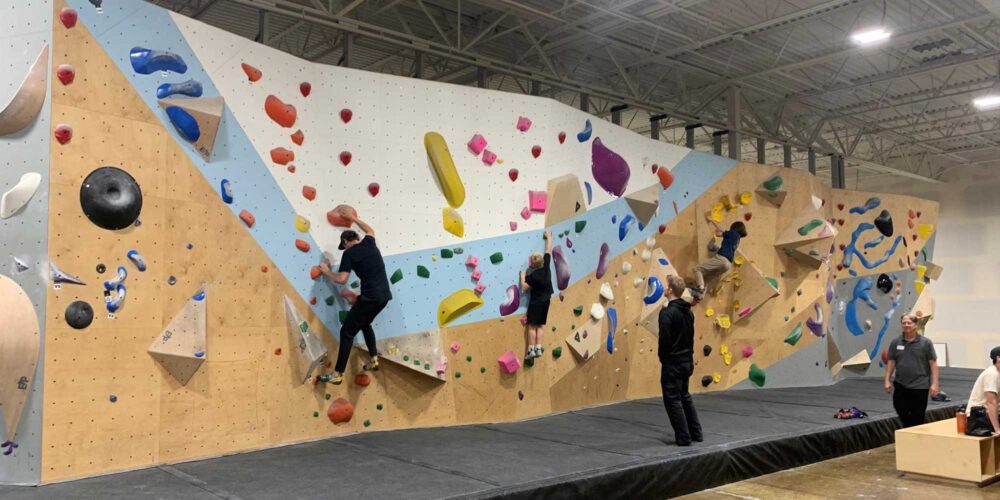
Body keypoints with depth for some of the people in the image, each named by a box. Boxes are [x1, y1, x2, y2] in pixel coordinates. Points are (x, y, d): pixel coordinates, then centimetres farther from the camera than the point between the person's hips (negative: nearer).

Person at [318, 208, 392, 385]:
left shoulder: (349, 253, -5)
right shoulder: (369, 243, 13)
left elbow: (342, 279, -11)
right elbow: (370, 230, 38)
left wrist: (327, 272, 7)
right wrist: (353, 218, 44)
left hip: (371, 297, -7)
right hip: (384, 295, 8)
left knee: (347, 332, 1)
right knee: (365, 324, 31)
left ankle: (338, 374, 1)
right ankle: (374, 359, 29)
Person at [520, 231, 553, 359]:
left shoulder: (532, 276, -21)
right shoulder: (546, 265, -6)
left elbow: (524, 287, -19)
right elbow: (549, 250, 6)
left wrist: (523, 276, -5)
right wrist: (549, 237, 16)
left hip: (536, 302, -7)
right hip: (545, 301, 7)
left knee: (532, 326, -2)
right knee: (539, 326, 10)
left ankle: (531, 350, -3)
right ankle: (538, 349, 8)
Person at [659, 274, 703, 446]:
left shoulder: (667, 312, -19)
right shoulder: (688, 311, 7)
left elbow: (664, 339, -21)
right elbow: (690, 335, 14)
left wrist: (662, 357, -5)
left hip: (672, 363, -8)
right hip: (687, 361, 9)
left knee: (673, 400, 1)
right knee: (685, 397, 20)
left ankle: (683, 437, 5)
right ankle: (696, 433, 25)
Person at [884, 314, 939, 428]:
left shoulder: (925, 342, -3)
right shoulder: (895, 342, 5)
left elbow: (933, 363, -4)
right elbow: (891, 362, 8)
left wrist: (934, 384, -9)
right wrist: (887, 381, 2)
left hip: (919, 386, -3)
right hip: (900, 385, 3)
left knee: (918, 418, 2)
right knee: (902, 414, 7)